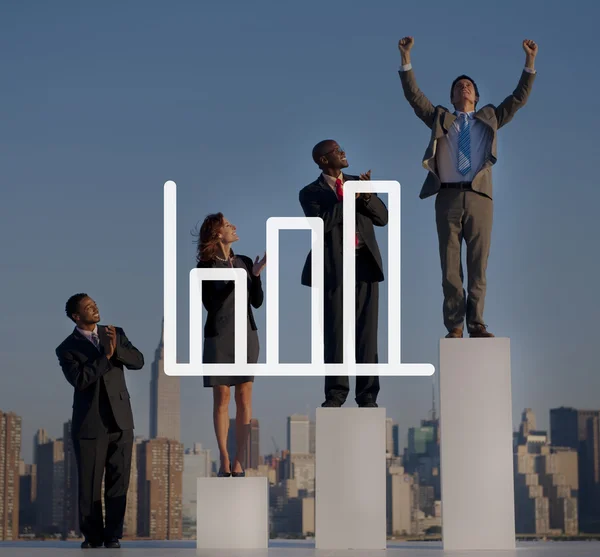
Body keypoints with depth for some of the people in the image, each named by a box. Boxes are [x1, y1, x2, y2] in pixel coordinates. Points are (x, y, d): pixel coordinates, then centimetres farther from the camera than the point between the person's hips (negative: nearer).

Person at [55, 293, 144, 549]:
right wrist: (105, 356, -19)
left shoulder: (115, 334, 10)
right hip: (89, 424, -3)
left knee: (118, 480, 0)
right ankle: (92, 536, 12)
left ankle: (112, 536, 6)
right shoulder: (67, 349, -2)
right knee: (89, 483, 0)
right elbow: (79, 379, -18)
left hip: (120, 421, 3)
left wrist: (117, 348, -18)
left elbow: (138, 361, -2)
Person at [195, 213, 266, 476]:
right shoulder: (206, 266, -3)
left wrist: (256, 275, -10)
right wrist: (232, 281, -21)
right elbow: (209, 303, -11)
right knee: (221, 397, -2)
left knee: (244, 398, -3)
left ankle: (239, 462, -3)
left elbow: (257, 302, 6)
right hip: (219, 336, -3)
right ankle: (224, 460, 4)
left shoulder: (244, 262, 8)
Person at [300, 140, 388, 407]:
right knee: (335, 333, -1)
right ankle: (336, 392, 5)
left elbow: (382, 217, 9)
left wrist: (366, 196, -9)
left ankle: (367, 394, 3)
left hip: (365, 264, 3)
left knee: (367, 332, 1)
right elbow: (322, 222, -15)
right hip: (335, 267, -3)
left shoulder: (356, 182, 16)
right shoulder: (311, 193, 3)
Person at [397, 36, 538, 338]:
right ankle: (454, 326, 1)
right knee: (450, 266, -2)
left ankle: (476, 323, 3)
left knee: (478, 265, -1)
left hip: (479, 197, 0)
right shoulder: (440, 118, 19)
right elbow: (414, 95, 10)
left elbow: (519, 98, 15)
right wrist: (406, 58, 1)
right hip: (448, 197, 0)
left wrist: (530, 62, 7)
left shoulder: (490, 119, 21)